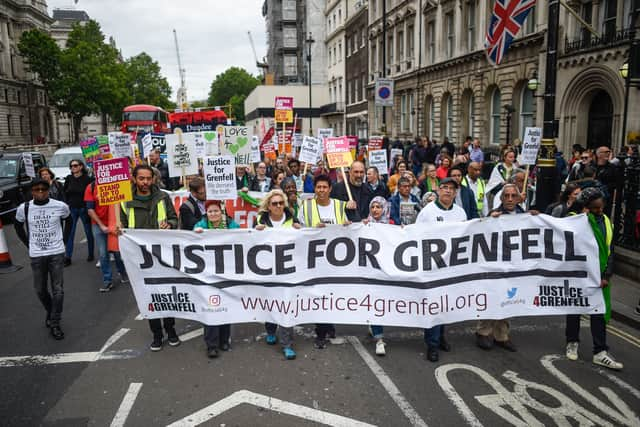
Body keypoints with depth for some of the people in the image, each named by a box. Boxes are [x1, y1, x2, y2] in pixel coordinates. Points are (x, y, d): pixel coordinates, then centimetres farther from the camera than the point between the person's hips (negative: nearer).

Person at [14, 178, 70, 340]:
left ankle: (55, 324, 10)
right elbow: (18, 226, 14)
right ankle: (50, 312, 38)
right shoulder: (24, 208, -5)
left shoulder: (60, 206, -8)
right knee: (40, 290, 11)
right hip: (36, 255, 2)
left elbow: (67, 219, 13)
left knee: (58, 290, -3)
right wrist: (28, 244, 9)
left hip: (57, 253, -1)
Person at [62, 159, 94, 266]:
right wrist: (67, 203, 8)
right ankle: (67, 257, 8)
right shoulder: (69, 178, 3)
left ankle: (91, 254, 23)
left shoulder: (87, 179, -8)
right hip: (72, 209, 3)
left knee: (88, 232, 8)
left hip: (84, 209, -3)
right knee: (69, 233, 3)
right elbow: (65, 192, 14)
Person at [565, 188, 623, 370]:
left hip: (600, 276, 5)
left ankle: (600, 352, 11)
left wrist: (606, 276, 1)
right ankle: (572, 342, 27)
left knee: (600, 313, 4)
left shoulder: (606, 221, 7)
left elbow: (609, 251, 9)